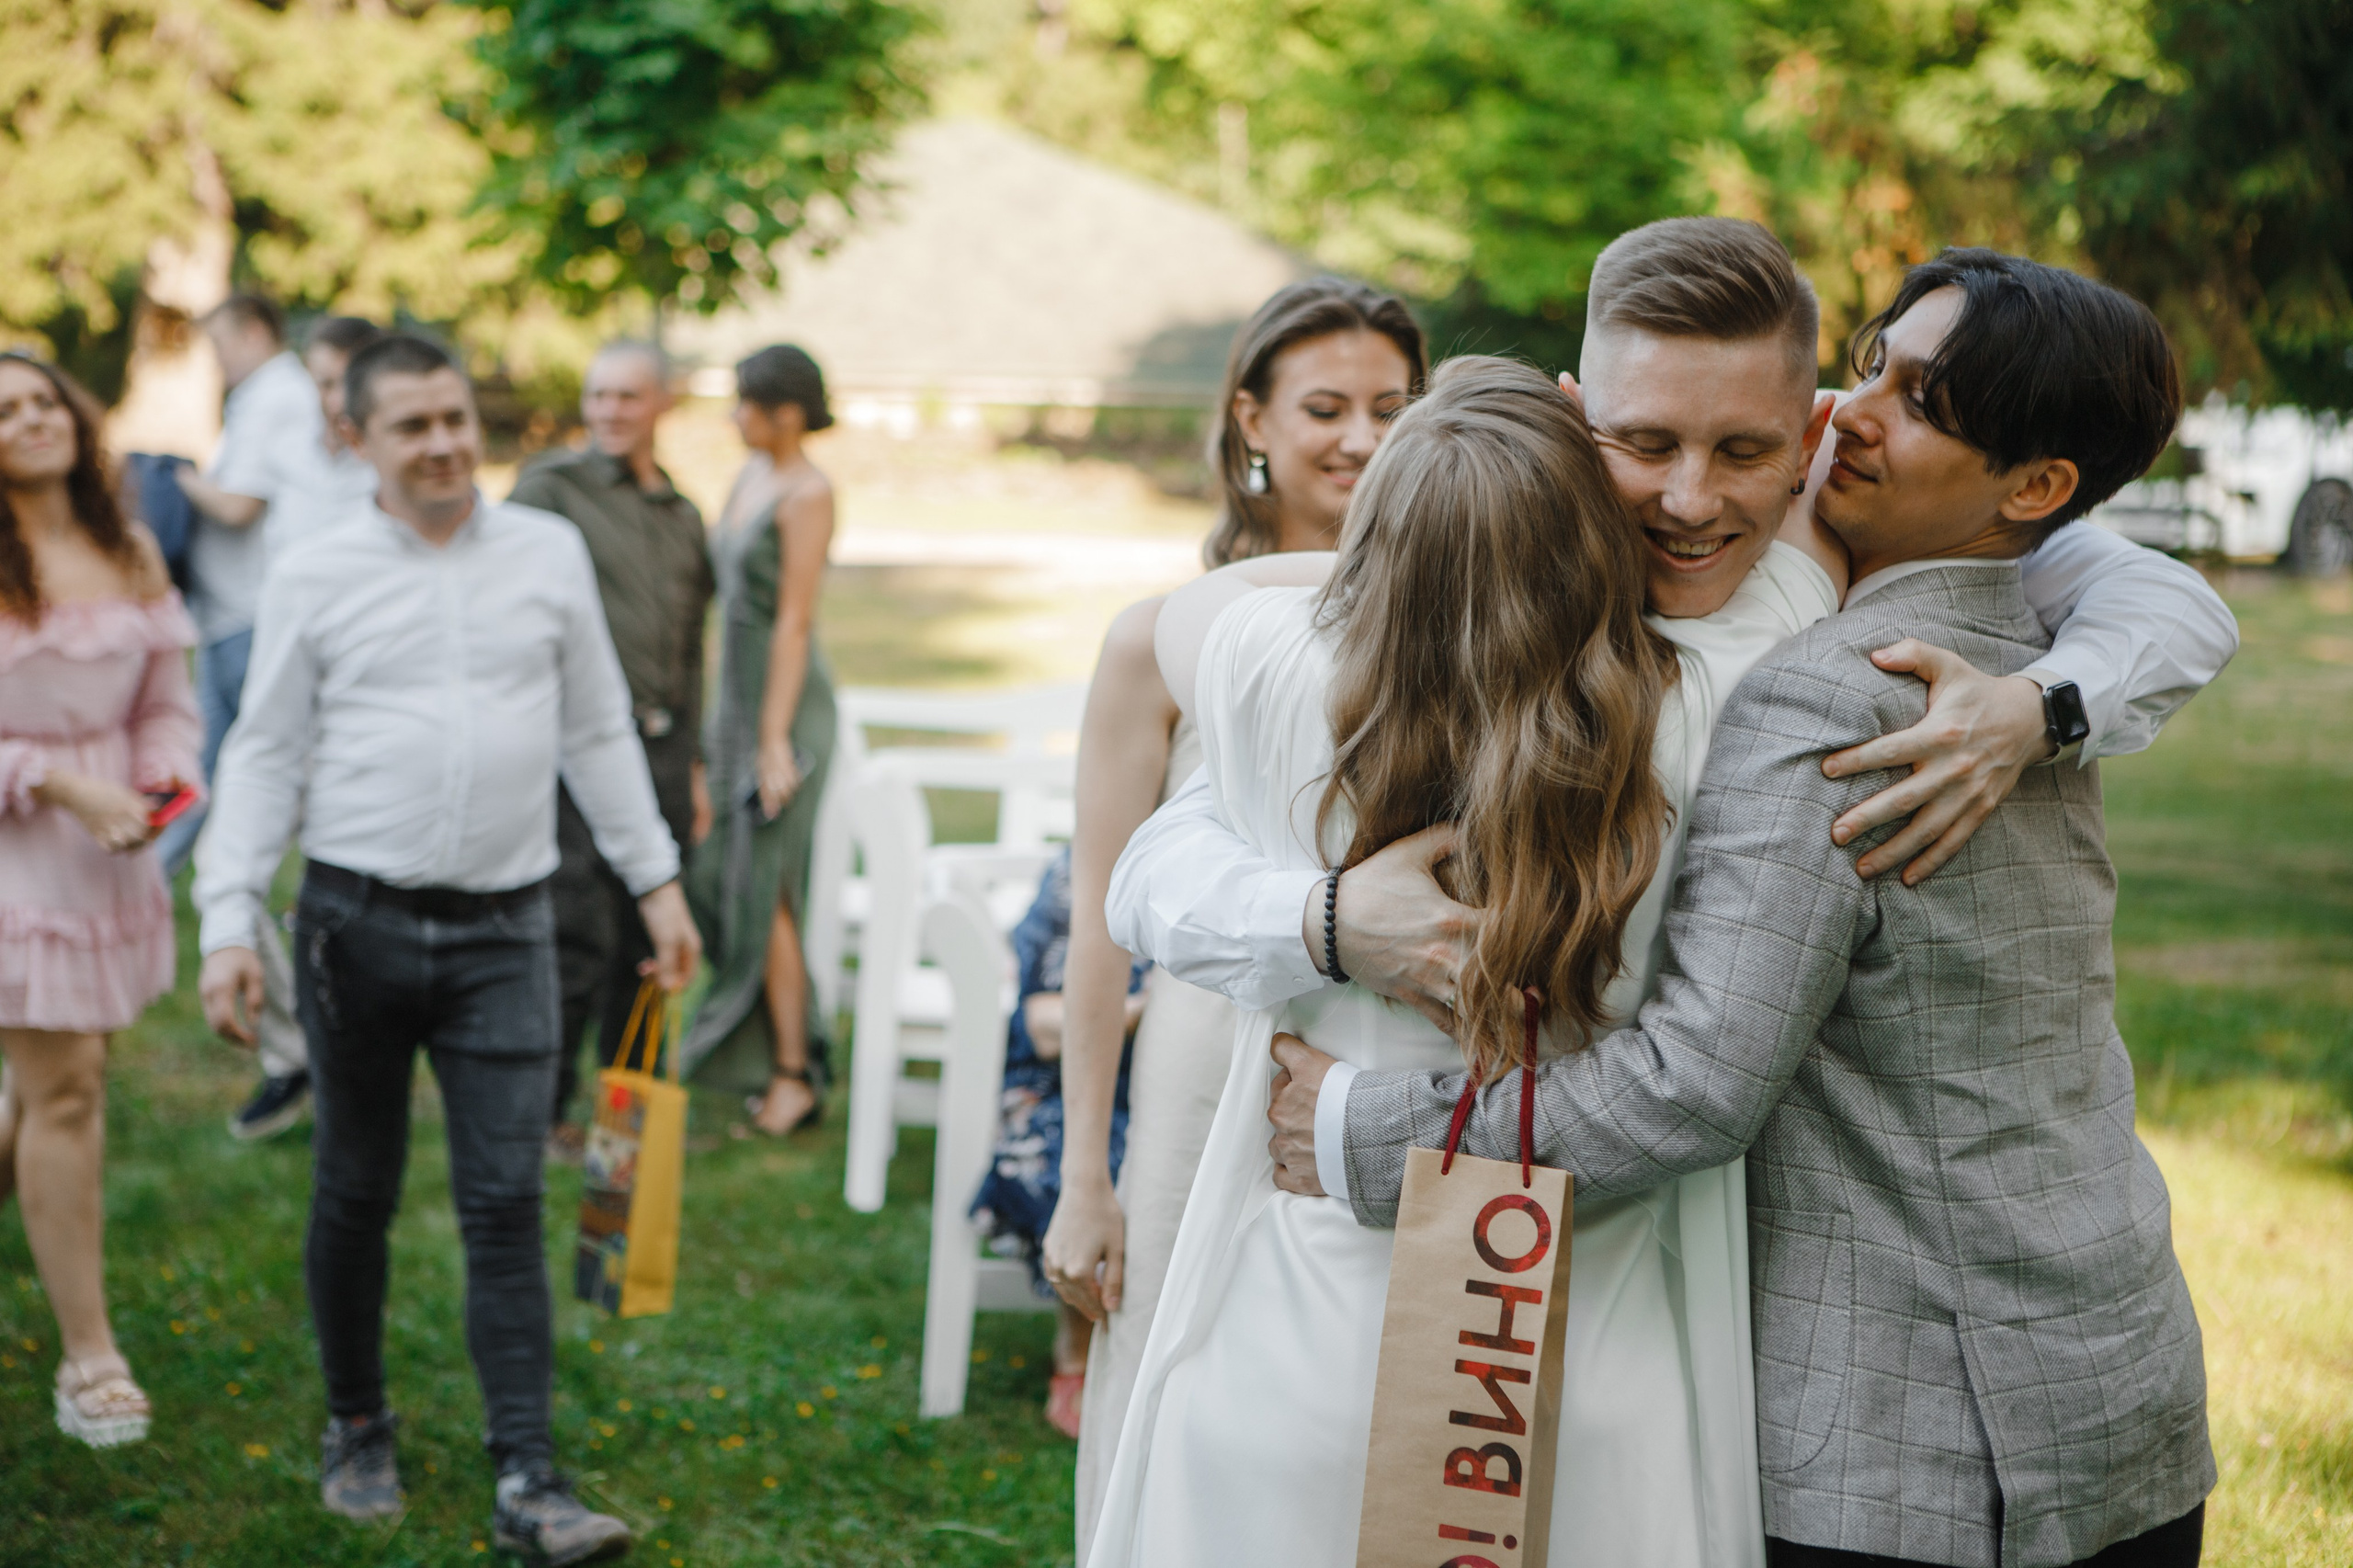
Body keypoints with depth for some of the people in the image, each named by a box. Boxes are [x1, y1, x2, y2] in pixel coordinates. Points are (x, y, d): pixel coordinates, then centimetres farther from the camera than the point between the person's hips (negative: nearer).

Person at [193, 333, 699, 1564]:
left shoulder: (550, 552, 7)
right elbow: (265, 757, 3)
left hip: (503, 930, 1)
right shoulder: (315, 577, 2)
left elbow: (599, 731, 13)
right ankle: (356, 1429, 30)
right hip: (359, 920, 0)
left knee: (506, 1205, -3)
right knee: (355, 1195, 11)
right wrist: (229, 923, -5)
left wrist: (657, 881, 11)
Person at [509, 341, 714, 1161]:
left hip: (662, 743, 6)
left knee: (649, 934, 11)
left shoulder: (683, 517, 17)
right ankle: (545, 1111, 5)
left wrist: (693, 767, 19)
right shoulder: (550, 486, -2)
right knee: (578, 936, -7)